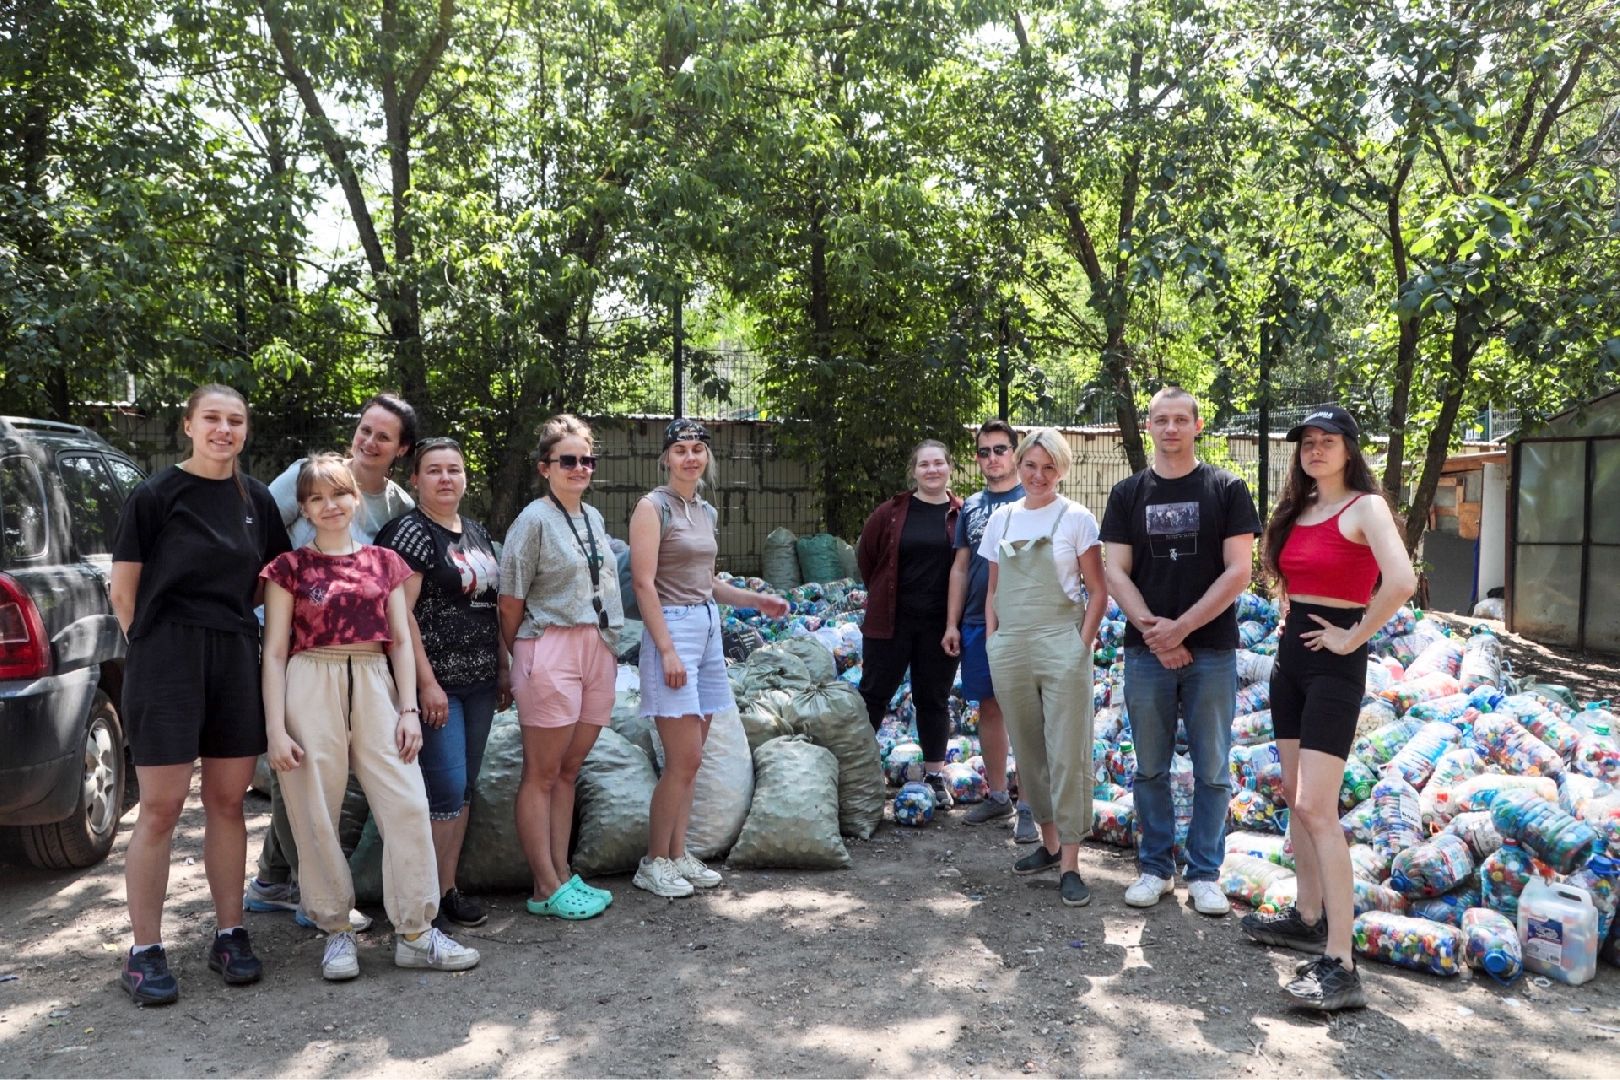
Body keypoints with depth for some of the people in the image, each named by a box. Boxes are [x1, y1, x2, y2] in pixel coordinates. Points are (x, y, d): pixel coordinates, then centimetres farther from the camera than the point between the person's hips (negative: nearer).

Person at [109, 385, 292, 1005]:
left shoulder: (256, 499, 9)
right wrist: (155, 649, 1)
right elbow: (123, 591, -2)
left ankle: (229, 936, 19)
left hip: (236, 657, 4)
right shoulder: (156, 495, -5)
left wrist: (234, 626, 11)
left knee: (228, 801, 9)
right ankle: (144, 953, 9)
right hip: (166, 660, -4)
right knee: (162, 807, -1)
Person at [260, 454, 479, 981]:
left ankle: (415, 933, 4)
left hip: (374, 685, 2)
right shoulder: (289, 567, 5)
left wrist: (409, 709, 1)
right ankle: (337, 931, 17)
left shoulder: (384, 561, 12)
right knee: (316, 816, 1)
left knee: (408, 806, -5)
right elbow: (275, 651, 2)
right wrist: (275, 728, -6)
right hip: (309, 687, -2)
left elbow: (401, 640, 11)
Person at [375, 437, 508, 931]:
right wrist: (426, 682, -19)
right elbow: (400, 612, -15)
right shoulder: (410, 532, -9)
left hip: (478, 681, 8)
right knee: (447, 789, -6)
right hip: (435, 681, -7)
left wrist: (503, 667, 16)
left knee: (464, 787, 11)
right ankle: (433, 895, 6)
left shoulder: (477, 533, 14)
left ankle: (449, 887, 20)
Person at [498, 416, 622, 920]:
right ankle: (547, 889, 7)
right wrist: (517, 663, -1)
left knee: (568, 770, 12)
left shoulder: (594, 517, 13)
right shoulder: (534, 520, -8)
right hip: (551, 650, -7)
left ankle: (562, 875, 20)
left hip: (598, 650, 7)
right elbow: (511, 603, -6)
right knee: (541, 775, 1)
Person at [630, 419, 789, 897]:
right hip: (671, 628, -7)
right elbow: (644, 583, -14)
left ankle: (677, 855, 19)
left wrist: (756, 600, 12)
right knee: (685, 759, -8)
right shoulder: (653, 507, -8)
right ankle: (654, 863, 6)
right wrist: (667, 649, -19)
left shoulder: (706, 512, 14)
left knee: (689, 759, 10)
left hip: (708, 629, 7)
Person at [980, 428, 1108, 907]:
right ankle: (1049, 841, 28)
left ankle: (1069, 864, 3)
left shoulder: (1077, 518, -2)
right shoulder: (1001, 518, 10)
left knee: (1068, 755, -3)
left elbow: (1097, 591, -1)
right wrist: (991, 642, 8)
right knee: (1028, 752, 12)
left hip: (1061, 646, -4)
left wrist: (1083, 646, -9)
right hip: (1010, 649, 5)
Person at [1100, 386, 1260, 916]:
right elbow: (1117, 573, 2)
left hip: (1211, 650, -2)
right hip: (1146, 651, 2)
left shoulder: (1226, 490, 1)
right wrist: (1153, 632, -11)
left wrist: (1180, 628, -13)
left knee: (1211, 771, 5)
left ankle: (1204, 873, 18)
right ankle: (1156, 868, 23)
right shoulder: (1128, 493, 7)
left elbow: (1237, 572, -6)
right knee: (1151, 769, 10)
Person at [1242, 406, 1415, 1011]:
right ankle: (1308, 917, 28)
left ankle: (1340, 966, -12)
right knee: (1295, 796, 14)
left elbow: (1401, 581, -27)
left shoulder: (1364, 507, -10)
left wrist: (1353, 637, -18)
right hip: (1291, 655, 8)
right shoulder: (1296, 511, 12)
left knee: (1316, 807, -14)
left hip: (1333, 665, -8)